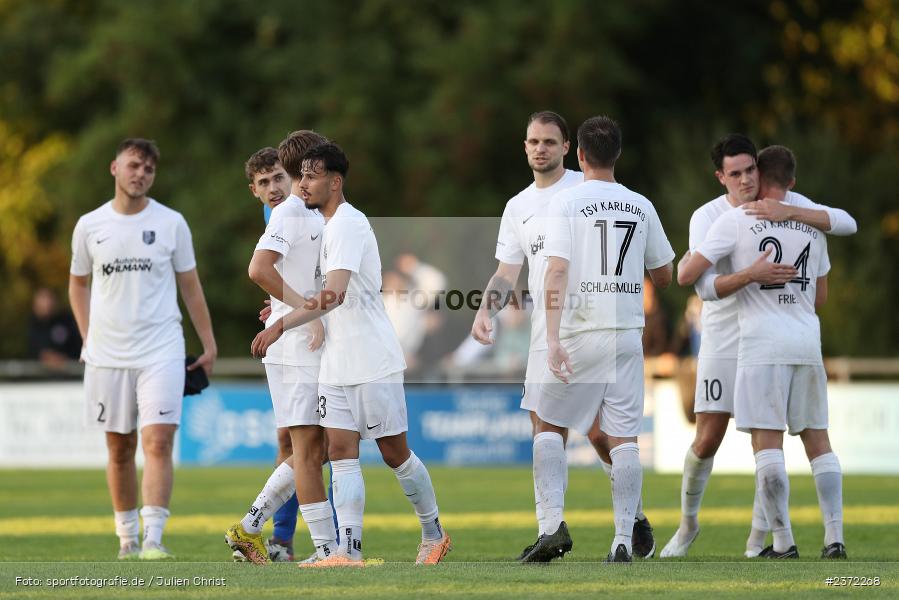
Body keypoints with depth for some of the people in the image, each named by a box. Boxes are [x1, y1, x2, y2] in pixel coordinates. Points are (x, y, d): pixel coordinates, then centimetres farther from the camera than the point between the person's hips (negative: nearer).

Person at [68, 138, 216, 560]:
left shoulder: (171, 224, 2)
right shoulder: (90, 227, 5)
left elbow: (190, 287, 9)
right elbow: (78, 284, 18)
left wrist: (208, 345, 7)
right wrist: (88, 338, 9)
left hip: (161, 351, -2)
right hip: (108, 352, 2)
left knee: (157, 442, -14)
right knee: (120, 449, 8)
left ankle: (153, 538, -18)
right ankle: (126, 538, 18)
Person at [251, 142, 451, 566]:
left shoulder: (348, 224, -18)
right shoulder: (330, 224, 13)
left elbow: (334, 295, -29)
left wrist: (281, 326, -32)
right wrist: (288, 309, 24)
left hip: (373, 362, -9)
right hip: (337, 364, 9)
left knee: (394, 453, 2)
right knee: (341, 453, -2)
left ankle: (434, 534, 20)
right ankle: (349, 551, -8)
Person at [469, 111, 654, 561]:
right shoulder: (518, 207, 15)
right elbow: (506, 272, 16)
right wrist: (486, 310, -2)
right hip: (545, 333, 5)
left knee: (598, 429, -9)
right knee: (543, 429, 0)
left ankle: (635, 518, 9)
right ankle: (548, 533, 5)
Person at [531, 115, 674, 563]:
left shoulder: (567, 202, -5)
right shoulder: (641, 207, 7)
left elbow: (557, 271, -15)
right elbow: (663, 277, 16)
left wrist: (553, 338, -19)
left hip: (579, 332, -3)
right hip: (628, 332, 3)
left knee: (549, 427, 11)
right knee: (624, 439, 3)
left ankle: (555, 523, -3)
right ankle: (624, 539, -3)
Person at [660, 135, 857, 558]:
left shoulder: (789, 203, -4)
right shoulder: (706, 218, -12)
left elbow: (846, 224, -16)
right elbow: (705, 287, -22)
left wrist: (788, 212, -28)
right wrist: (752, 275, -40)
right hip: (723, 343, -1)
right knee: (707, 440, 0)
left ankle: (758, 538, 9)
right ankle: (688, 523, 22)